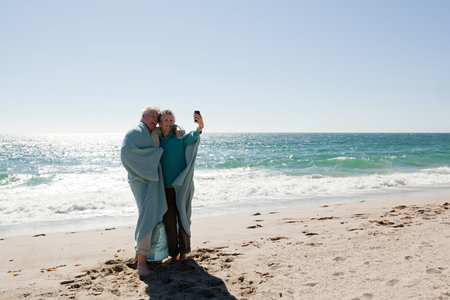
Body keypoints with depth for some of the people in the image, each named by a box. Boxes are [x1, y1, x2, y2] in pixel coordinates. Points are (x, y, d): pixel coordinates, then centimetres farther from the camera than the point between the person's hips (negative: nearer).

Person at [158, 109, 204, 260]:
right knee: (169, 220, 7)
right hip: (165, 186, 3)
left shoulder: (180, 138, -6)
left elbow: (192, 137, -30)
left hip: (182, 185, -3)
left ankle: (184, 250, 22)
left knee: (183, 218, 4)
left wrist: (200, 126, -50)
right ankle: (173, 252, 21)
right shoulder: (157, 140, 5)